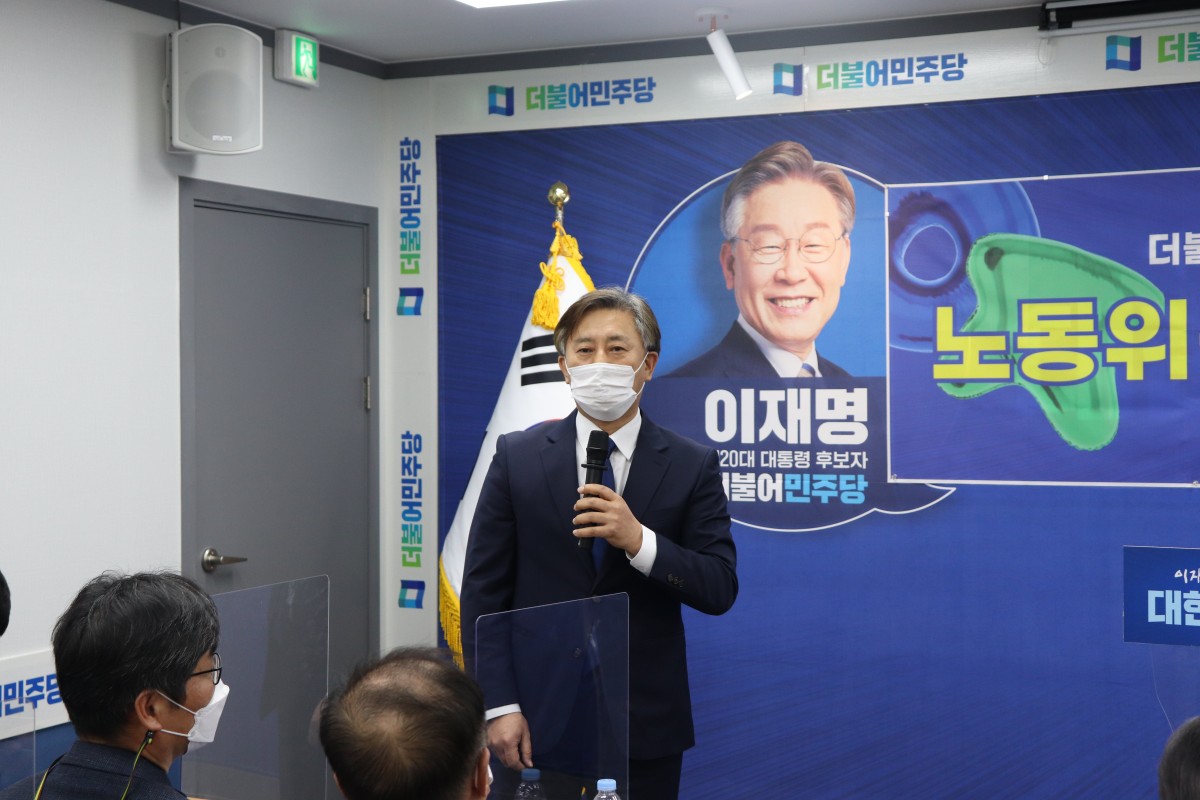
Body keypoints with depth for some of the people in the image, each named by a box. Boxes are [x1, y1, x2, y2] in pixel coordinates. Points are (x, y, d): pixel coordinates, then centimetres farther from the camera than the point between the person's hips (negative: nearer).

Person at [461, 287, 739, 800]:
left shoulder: (692, 466, 0)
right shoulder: (517, 457, 1)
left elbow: (720, 590, -5)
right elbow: (483, 590, 0)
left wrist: (638, 541, -20)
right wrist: (497, 705, -8)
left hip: (646, 730, 0)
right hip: (537, 724, 0)